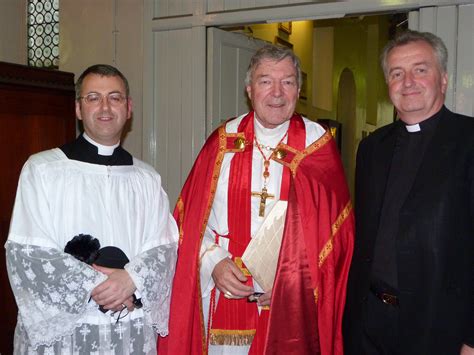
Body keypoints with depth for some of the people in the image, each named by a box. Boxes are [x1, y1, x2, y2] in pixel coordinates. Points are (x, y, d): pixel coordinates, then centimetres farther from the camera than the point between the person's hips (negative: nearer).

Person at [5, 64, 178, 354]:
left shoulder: (146, 178, 6)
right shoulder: (42, 169, -5)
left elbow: (164, 247, 2)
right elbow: (25, 254, -9)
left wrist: (132, 279, -17)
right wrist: (96, 287, -14)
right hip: (59, 330, -2)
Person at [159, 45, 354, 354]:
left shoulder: (318, 144, -2)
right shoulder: (224, 140, 2)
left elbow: (336, 225, -3)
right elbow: (193, 216, 3)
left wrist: (295, 280, -11)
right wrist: (213, 263, -11)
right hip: (223, 295, 1)